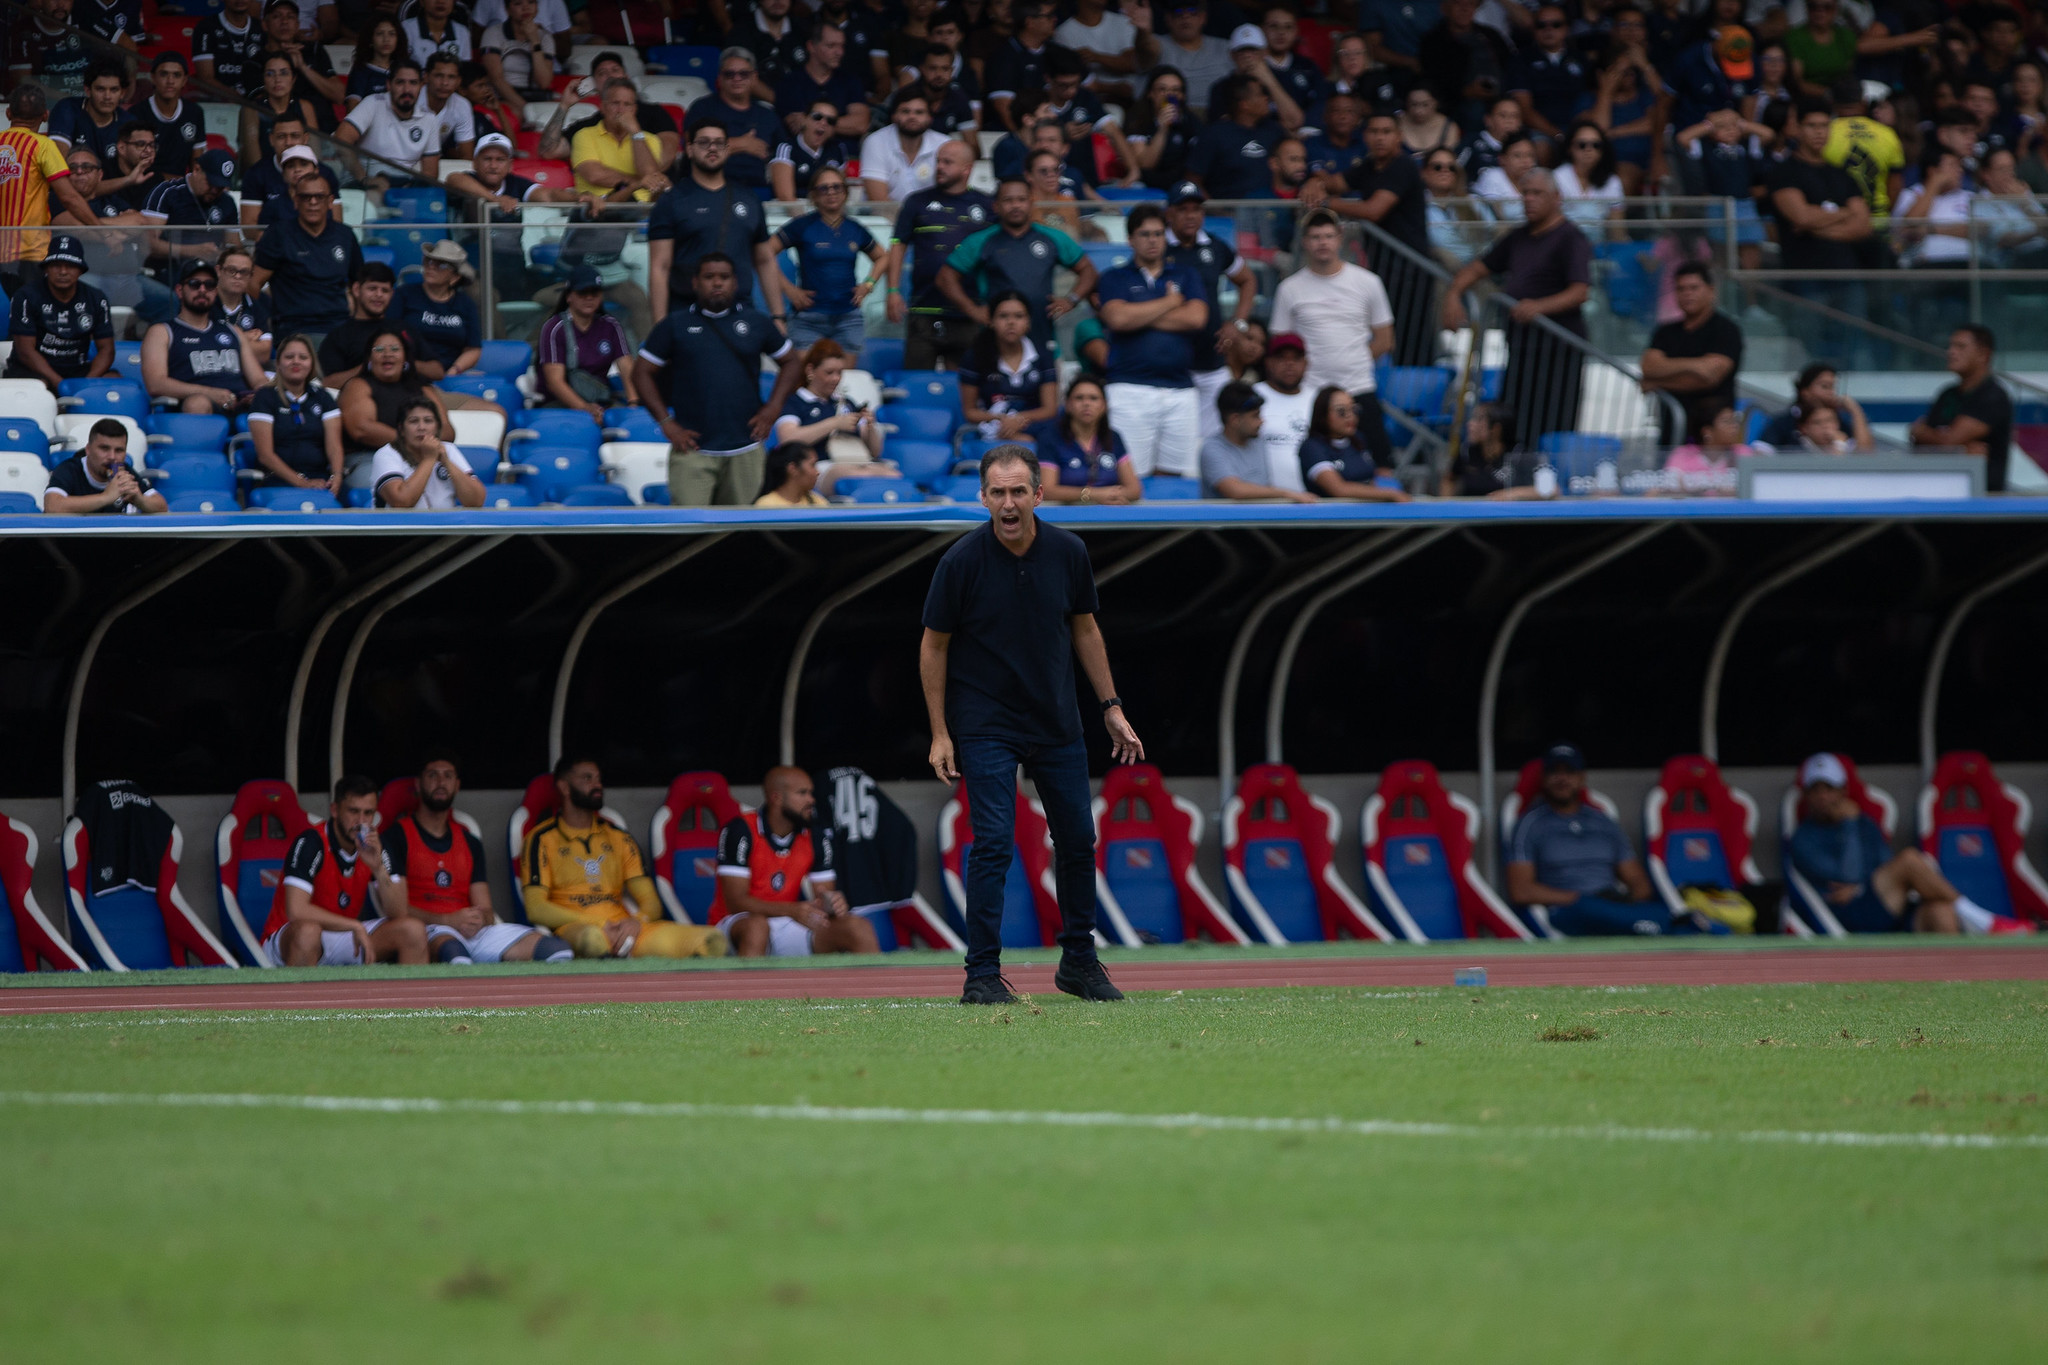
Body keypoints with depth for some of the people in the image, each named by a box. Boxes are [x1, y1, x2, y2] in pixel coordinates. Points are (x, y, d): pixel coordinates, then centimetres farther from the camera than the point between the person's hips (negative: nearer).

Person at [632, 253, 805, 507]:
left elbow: (791, 362, 21)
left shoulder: (757, 323, 11)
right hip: (692, 450, -2)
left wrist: (773, 407, 7)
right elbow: (642, 373, 9)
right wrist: (666, 422, -1)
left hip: (744, 452, 2)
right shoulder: (675, 325, 7)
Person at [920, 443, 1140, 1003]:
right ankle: (982, 974, -8)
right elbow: (933, 645, -6)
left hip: (1057, 722, 4)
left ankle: (1079, 961, 27)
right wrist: (940, 733, -8)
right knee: (994, 841, -13)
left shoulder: (1068, 553, -5)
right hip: (985, 722, -4)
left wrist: (1112, 708, 9)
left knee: (1077, 838, 10)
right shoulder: (963, 560, -15)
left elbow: (1085, 630, 9)